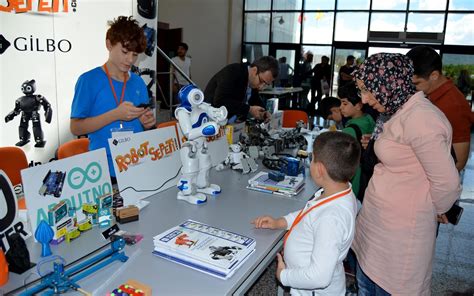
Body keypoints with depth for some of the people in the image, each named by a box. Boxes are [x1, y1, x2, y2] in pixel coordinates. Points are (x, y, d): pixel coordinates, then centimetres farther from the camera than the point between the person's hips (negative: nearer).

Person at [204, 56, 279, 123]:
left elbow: (255, 100, 18)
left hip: (233, 124, 7)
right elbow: (220, 101, -27)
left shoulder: (253, 81, 2)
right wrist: (249, 109, -24)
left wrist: (263, 112, -2)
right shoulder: (232, 72, -17)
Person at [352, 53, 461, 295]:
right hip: (375, 220, 9)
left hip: (400, 229, -9)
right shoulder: (400, 112, 8)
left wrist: (432, 211, -4)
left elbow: (446, 182, -19)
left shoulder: (419, 119, -22)